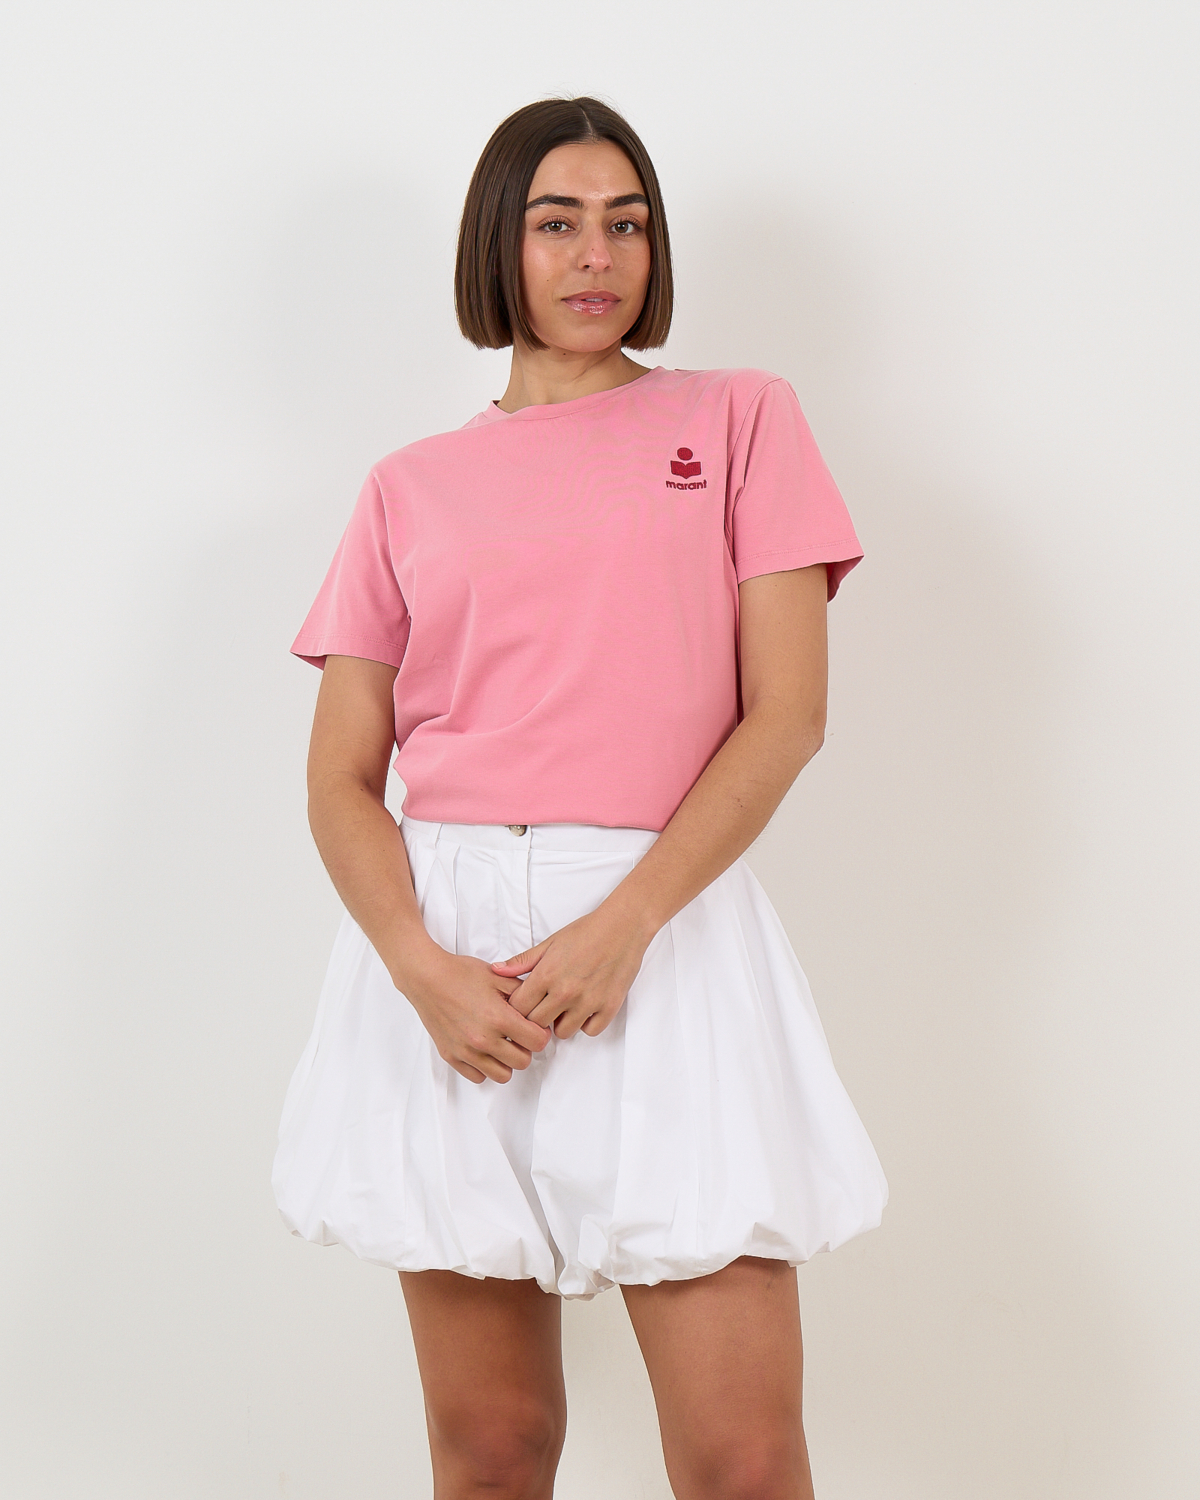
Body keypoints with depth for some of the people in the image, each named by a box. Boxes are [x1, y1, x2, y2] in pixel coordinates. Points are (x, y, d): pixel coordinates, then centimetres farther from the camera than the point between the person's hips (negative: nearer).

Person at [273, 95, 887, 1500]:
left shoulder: (738, 417, 10)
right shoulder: (411, 488, 13)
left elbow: (787, 712, 0)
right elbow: (338, 776, 8)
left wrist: (622, 926, -12)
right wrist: (422, 967, -11)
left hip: (667, 925, -1)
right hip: (440, 934, 2)